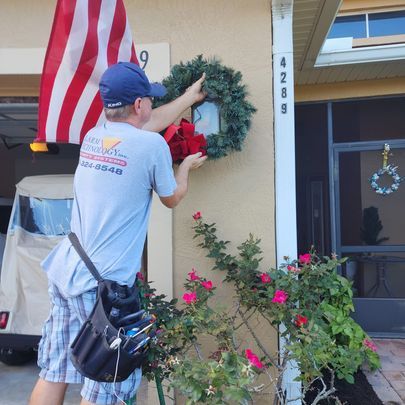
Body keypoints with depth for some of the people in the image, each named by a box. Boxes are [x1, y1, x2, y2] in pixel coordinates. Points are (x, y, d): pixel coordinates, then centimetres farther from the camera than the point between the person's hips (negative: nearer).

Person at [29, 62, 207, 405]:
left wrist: (190, 97, 38)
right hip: (104, 283, -7)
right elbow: (172, 198, 5)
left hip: (65, 271, 8)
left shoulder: (93, 136, 8)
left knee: (53, 375, 16)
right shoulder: (151, 145, -12)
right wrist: (186, 167, 26)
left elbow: (146, 125, 26)